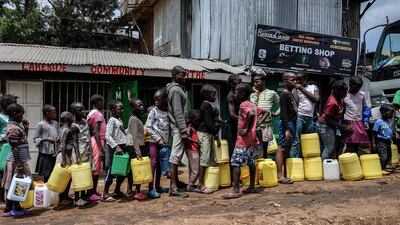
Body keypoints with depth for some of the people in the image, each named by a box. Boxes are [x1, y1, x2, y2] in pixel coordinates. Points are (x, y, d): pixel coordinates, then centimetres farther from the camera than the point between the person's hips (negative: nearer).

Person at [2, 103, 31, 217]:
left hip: (20, 160, 9)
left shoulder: (17, 126, 12)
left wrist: (26, 128, 12)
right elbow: (15, 149, -21)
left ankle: (17, 208, 22)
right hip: (16, 161, -9)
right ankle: (8, 210, 10)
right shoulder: (14, 128, -17)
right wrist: (19, 166, -22)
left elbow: (24, 140, 24)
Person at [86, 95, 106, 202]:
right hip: (97, 142, -9)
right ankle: (92, 193, 1)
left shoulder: (90, 114, 16)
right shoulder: (98, 114, -10)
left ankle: (93, 192, 21)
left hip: (92, 141, 9)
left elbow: (91, 131, 15)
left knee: (95, 168, 14)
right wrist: (101, 149, -20)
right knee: (96, 169, -4)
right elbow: (96, 133, -18)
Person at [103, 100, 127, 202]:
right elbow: (108, 136, -22)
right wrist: (116, 146, -29)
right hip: (113, 148, -9)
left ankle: (117, 191, 27)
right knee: (111, 171, -4)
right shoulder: (112, 120, -12)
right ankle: (105, 194, 5)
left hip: (121, 148, 9)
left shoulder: (120, 120, 15)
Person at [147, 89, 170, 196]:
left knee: (160, 164, 11)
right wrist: (158, 139, -13)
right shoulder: (153, 111, -5)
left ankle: (157, 186, 21)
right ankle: (151, 188, -4)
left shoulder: (169, 112, 4)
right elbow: (148, 127, -8)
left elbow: (171, 127, 8)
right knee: (153, 163, -7)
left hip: (165, 142, 4)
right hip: (154, 141, -4)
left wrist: (168, 140, -4)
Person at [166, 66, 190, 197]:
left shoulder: (179, 88, 18)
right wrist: (184, 131, -21)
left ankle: (175, 182, 23)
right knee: (176, 156, -8)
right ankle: (173, 188, -6)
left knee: (177, 156, 14)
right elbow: (178, 113, -19)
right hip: (178, 128, -10)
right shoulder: (175, 90, -12)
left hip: (179, 127, 10)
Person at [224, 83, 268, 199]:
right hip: (251, 138, 10)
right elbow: (266, 113, 19)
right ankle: (252, 187, 21)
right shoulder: (252, 105, 13)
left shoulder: (243, 105, -14)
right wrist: (257, 124, 10)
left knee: (235, 163, -8)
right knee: (251, 163, 13)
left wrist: (247, 129, -25)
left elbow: (251, 114, -34)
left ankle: (235, 190, -8)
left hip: (243, 139, -10)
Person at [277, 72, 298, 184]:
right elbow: (283, 113, -16)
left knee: (287, 149, 11)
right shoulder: (284, 94, -9)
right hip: (287, 124, -10)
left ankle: (285, 174, 16)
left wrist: (293, 128, 14)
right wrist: (286, 129, -21)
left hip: (292, 124, 10)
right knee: (282, 148, -9)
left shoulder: (291, 94, 18)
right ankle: (280, 176, -9)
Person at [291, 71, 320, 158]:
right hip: (299, 116, -3)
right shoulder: (296, 89, 7)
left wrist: (302, 89, -4)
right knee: (296, 140, -10)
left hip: (310, 118, 3)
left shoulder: (313, 87, 12)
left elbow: (316, 99, -5)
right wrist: (295, 89, -7)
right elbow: (295, 102, -6)